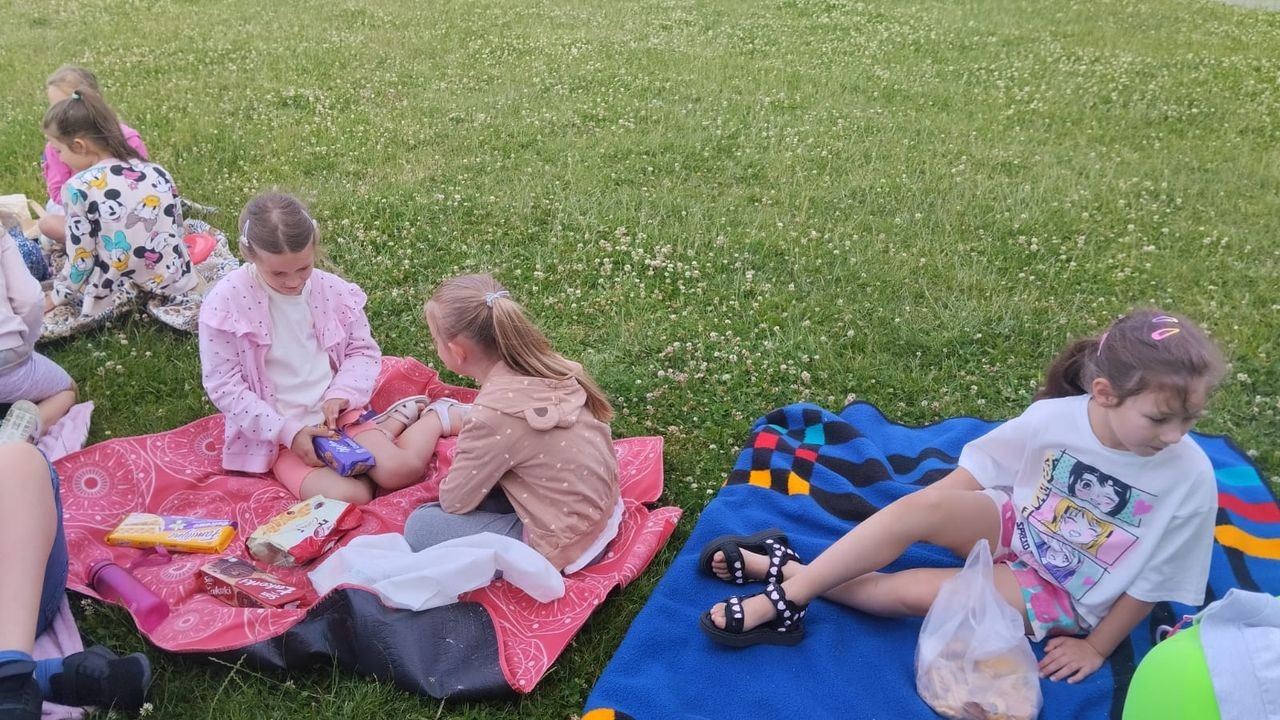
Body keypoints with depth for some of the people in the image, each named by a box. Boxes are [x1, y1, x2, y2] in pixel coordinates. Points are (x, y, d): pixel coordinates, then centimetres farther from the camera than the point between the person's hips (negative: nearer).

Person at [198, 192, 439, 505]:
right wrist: (288, 431, -17)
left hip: (337, 414, 3)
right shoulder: (225, 303, -12)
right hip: (278, 432, -3)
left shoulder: (333, 290, -3)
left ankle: (396, 419, 11)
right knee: (349, 497, -27)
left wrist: (340, 396, -14)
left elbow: (363, 351, 7)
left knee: (401, 470, -17)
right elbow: (223, 386, -10)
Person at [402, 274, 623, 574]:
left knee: (420, 526, 0)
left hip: (561, 547, -8)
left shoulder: (494, 415, -27)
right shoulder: (548, 367, -5)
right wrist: (464, 421, 6)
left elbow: (453, 502, -11)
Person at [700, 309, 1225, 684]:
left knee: (914, 591, -25)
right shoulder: (1052, 419, -19)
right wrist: (903, 530, -9)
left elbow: (1153, 582, -11)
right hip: (1012, 530, 2)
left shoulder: (1191, 478, -23)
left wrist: (1096, 647, -6)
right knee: (923, 505, -30)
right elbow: (972, 474, -6)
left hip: (1059, 595, -2)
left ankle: (786, 568, -11)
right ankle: (788, 590, -23)